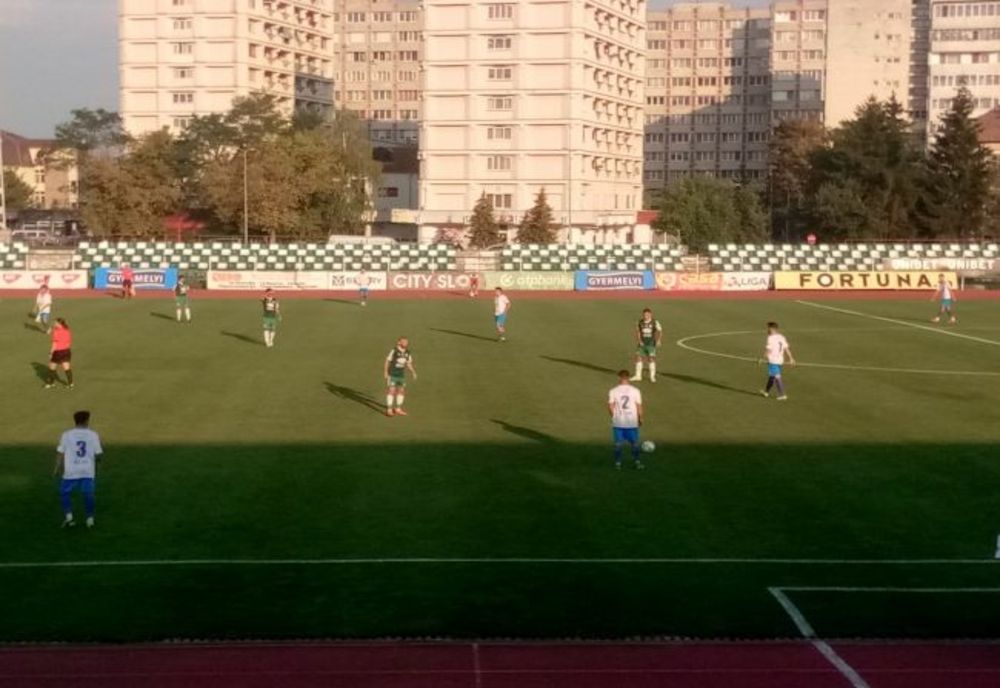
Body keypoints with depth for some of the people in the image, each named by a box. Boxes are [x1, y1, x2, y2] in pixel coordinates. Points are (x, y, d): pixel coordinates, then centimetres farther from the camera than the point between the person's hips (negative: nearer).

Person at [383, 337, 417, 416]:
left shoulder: (408, 353, 2)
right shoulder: (394, 351, -15)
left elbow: (408, 364, 12)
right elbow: (387, 361, -9)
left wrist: (413, 372, 2)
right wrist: (385, 372, -13)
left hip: (401, 375, 6)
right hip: (392, 374, -6)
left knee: (401, 391, 9)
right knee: (391, 391, -7)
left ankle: (398, 409, 22)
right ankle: (389, 410, -3)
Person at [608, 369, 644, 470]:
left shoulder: (613, 391, -6)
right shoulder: (635, 390, -4)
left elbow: (610, 407, -8)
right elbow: (639, 406, -3)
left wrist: (614, 416, 9)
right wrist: (640, 419, 10)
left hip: (618, 423, 0)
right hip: (632, 422, 0)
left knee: (618, 443, 8)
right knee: (635, 442, 13)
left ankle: (618, 463, 9)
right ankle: (636, 461, 15)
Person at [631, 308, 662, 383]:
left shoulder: (655, 322, -8)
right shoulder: (640, 322, 1)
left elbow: (660, 331, -3)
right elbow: (637, 331, 13)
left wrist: (659, 340, -16)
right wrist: (639, 340, 1)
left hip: (651, 344, -3)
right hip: (642, 343, 3)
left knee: (651, 359, -6)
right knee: (639, 358, 3)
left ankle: (652, 376, 5)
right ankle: (638, 375, 14)